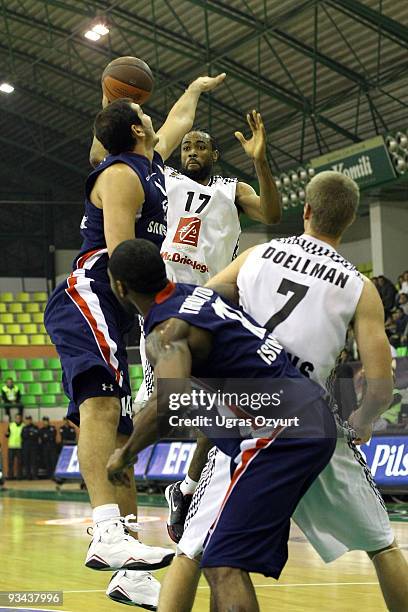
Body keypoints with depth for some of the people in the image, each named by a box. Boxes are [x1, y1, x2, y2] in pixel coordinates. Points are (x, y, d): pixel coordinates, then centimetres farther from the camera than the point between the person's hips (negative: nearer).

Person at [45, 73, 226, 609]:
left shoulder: (151, 163, 22)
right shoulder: (122, 175, -5)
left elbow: (178, 121, 45)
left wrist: (197, 88, 60)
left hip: (111, 315, 11)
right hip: (85, 299, -11)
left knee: (120, 436, 6)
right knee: (103, 399, -33)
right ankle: (108, 533, -54)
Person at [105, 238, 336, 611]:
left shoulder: (166, 332, -12)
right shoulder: (195, 292, 15)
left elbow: (170, 401, -31)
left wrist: (126, 454, -15)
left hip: (282, 432, -10)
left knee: (224, 565, -15)